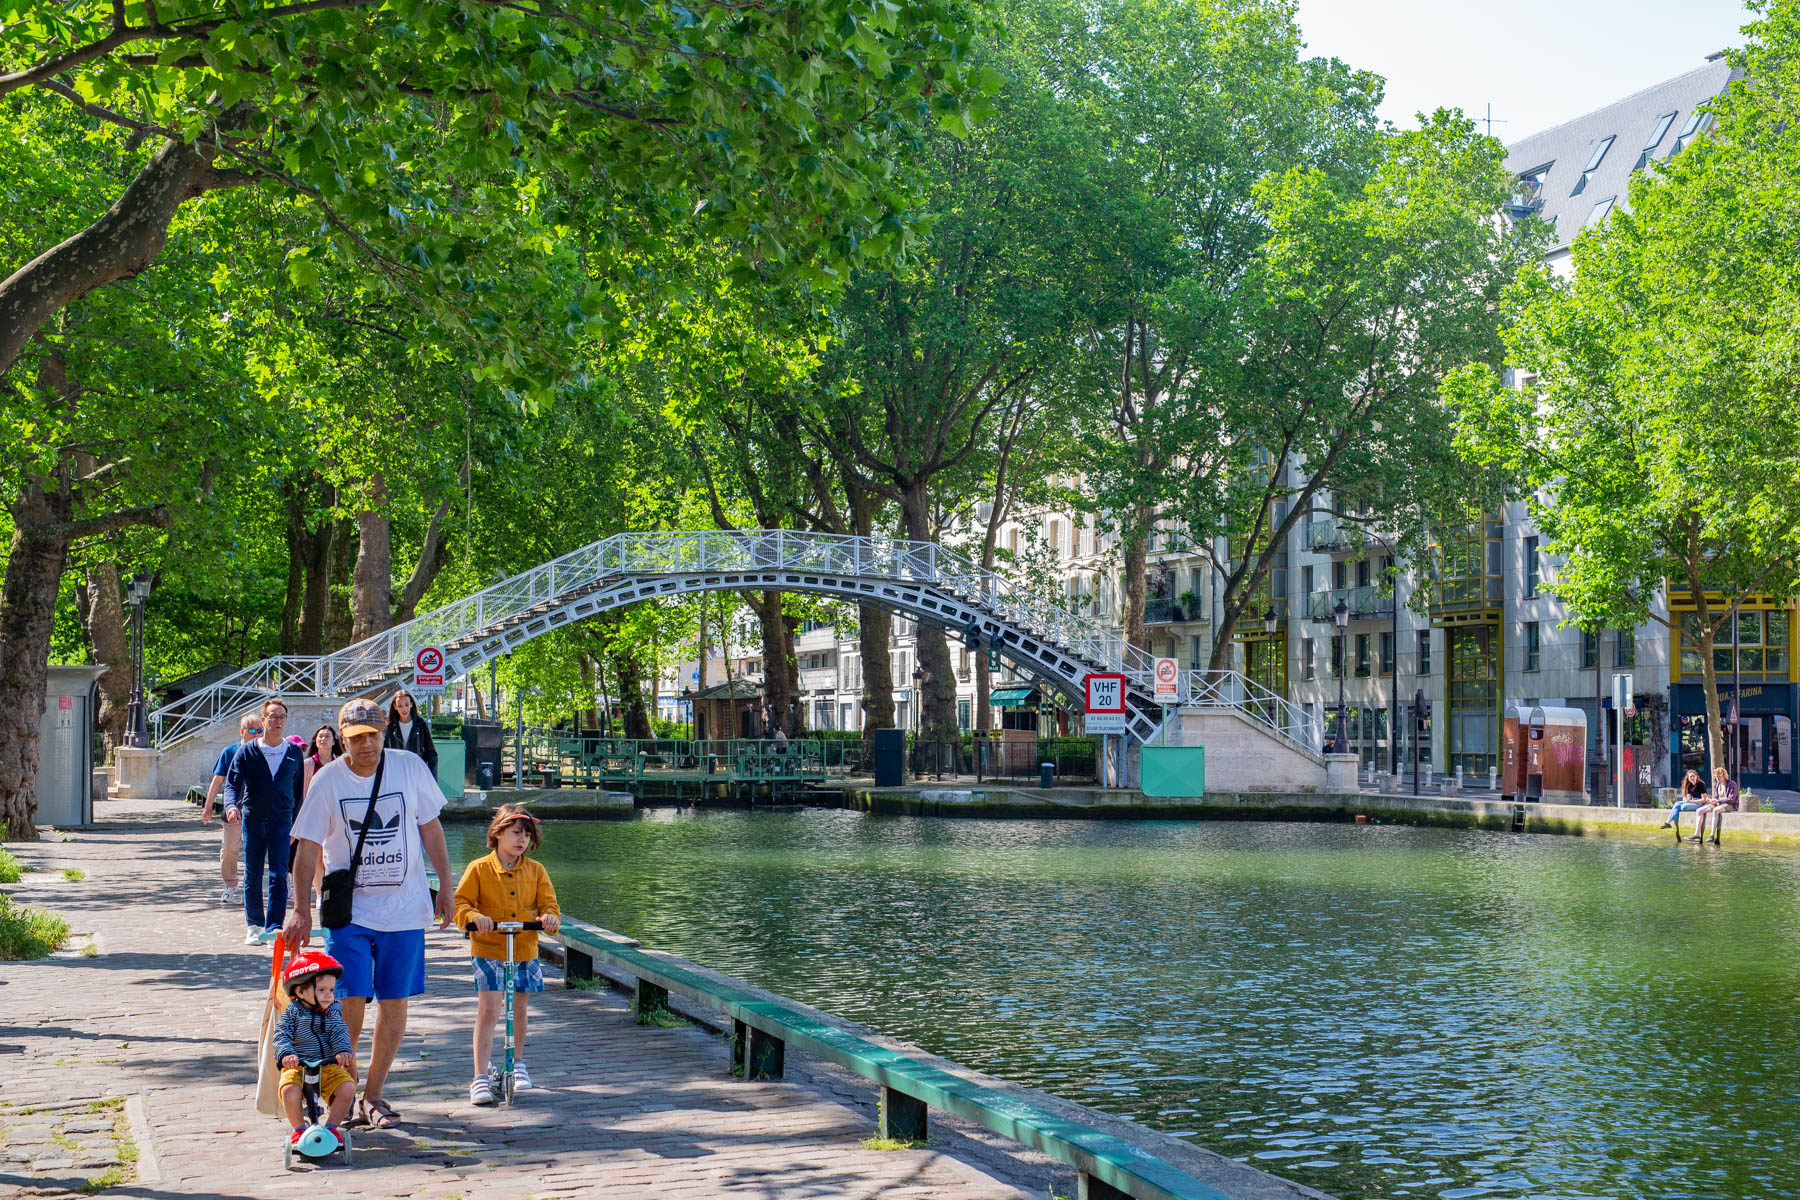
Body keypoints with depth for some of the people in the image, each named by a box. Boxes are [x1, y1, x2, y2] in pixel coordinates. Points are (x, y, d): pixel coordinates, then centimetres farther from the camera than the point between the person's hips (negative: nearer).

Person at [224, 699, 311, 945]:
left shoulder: (294, 753, 5)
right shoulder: (248, 751, 1)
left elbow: (299, 789, 11)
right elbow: (233, 782, -6)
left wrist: (296, 823, 9)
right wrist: (231, 805, -27)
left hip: (281, 820, 0)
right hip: (252, 819, 0)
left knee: (279, 875, -10)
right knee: (252, 876, 7)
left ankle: (273, 928, -10)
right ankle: (254, 925, 20)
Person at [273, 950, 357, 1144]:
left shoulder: (332, 1012, 7)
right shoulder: (292, 1012, 0)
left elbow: (340, 1033, -7)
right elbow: (281, 1036, -11)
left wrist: (343, 1051, -29)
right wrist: (286, 1054, -32)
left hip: (328, 1066, 2)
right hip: (296, 1066, -2)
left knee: (347, 1088, -22)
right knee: (289, 1091, -31)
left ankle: (331, 1127, 0)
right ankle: (299, 1128, -4)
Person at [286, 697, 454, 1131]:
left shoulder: (411, 768, -1)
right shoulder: (328, 781, -5)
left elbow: (430, 829, 8)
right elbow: (308, 848, -1)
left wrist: (445, 887, 5)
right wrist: (301, 909, -7)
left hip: (405, 909, 2)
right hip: (348, 910, -1)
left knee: (395, 1003, 4)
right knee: (350, 1000, -9)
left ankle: (372, 1096, 16)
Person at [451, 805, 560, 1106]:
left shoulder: (535, 871, 5)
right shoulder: (479, 869, -3)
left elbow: (548, 902, 3)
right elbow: (460, 903, -5)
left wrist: (550, 917, -20)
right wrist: (474, 916, -26)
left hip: (525, 951, 3)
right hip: (488, 950, -3)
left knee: (518, 1009, 15)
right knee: (488, 1010, -12)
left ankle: (517, 1062, 38)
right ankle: (481, 1076, -11)